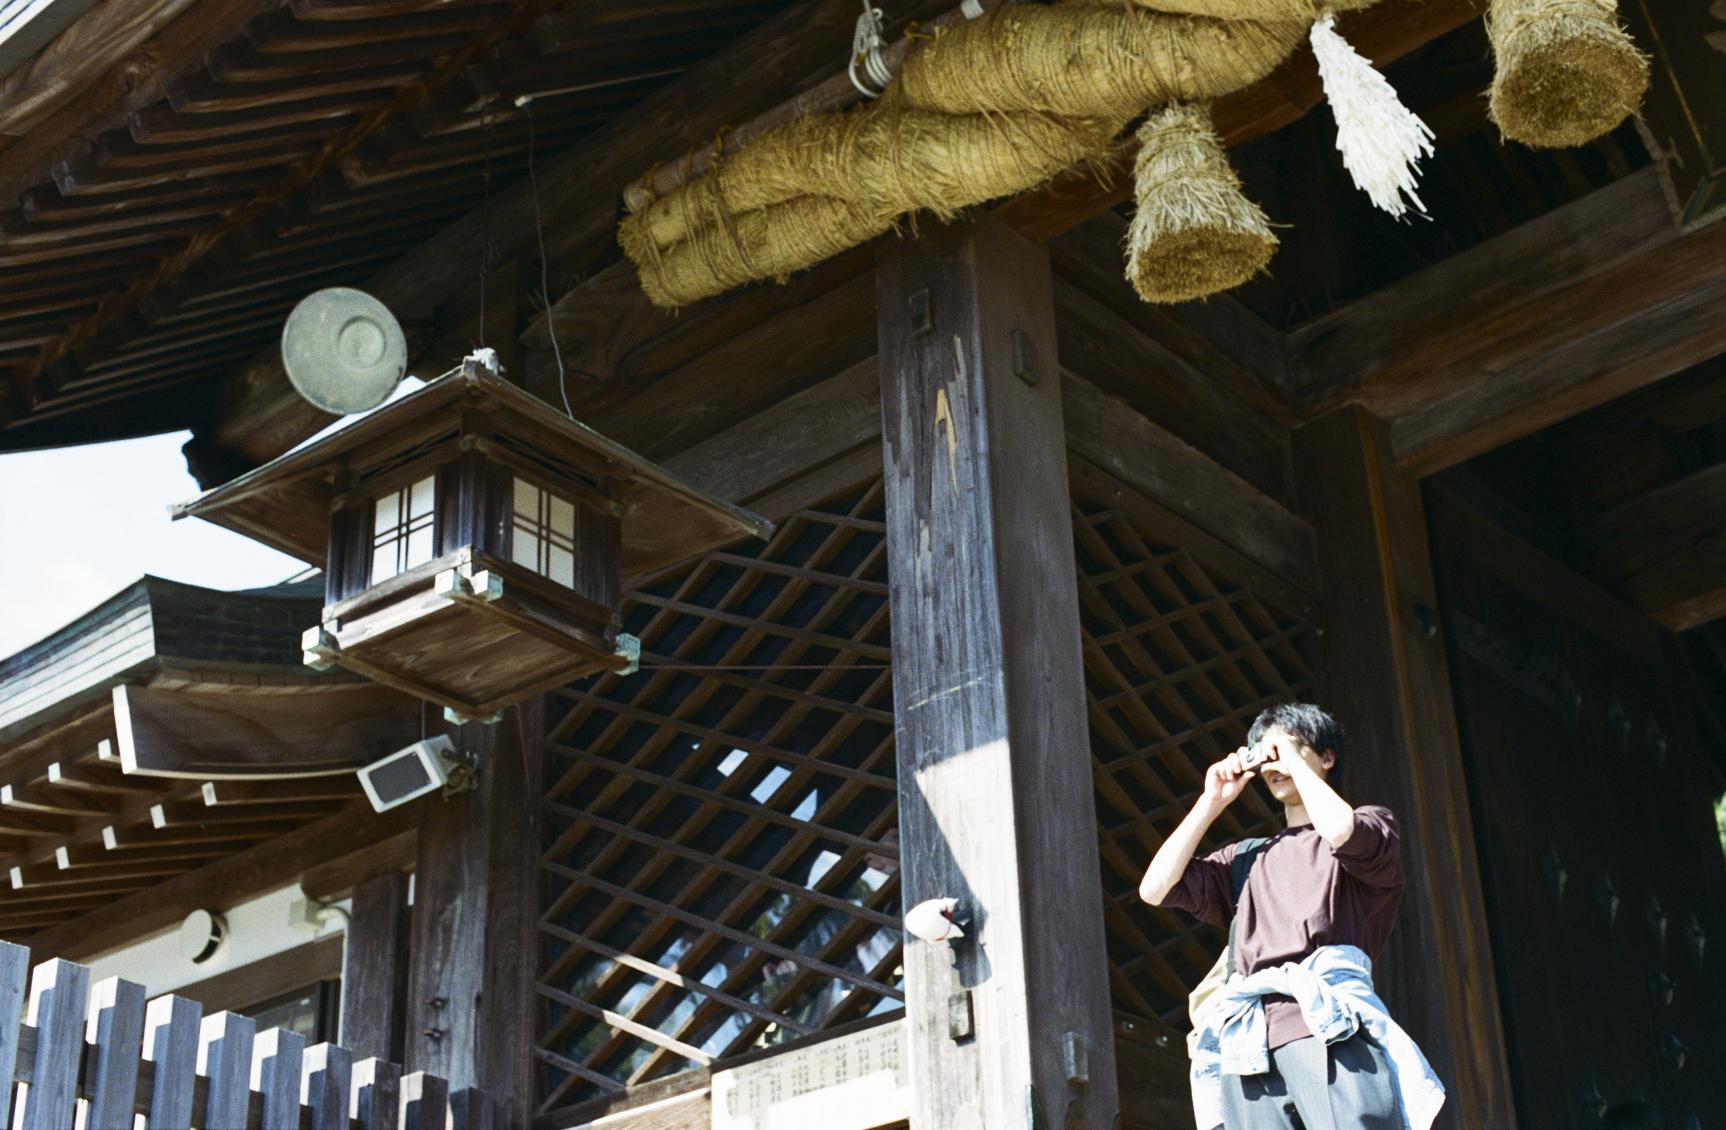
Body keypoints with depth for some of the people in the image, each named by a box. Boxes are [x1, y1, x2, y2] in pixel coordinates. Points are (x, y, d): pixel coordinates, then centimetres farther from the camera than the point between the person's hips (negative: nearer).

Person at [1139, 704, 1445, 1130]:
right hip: (1247, 1050, 4)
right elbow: (1156, 889, 19)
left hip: (1330, 1028, -4)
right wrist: (1212, 802, 23)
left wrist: (1295, 758, 10)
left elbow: (1340, 830, -5)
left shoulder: (1371, 825, 21)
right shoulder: (1247, 859, 32)